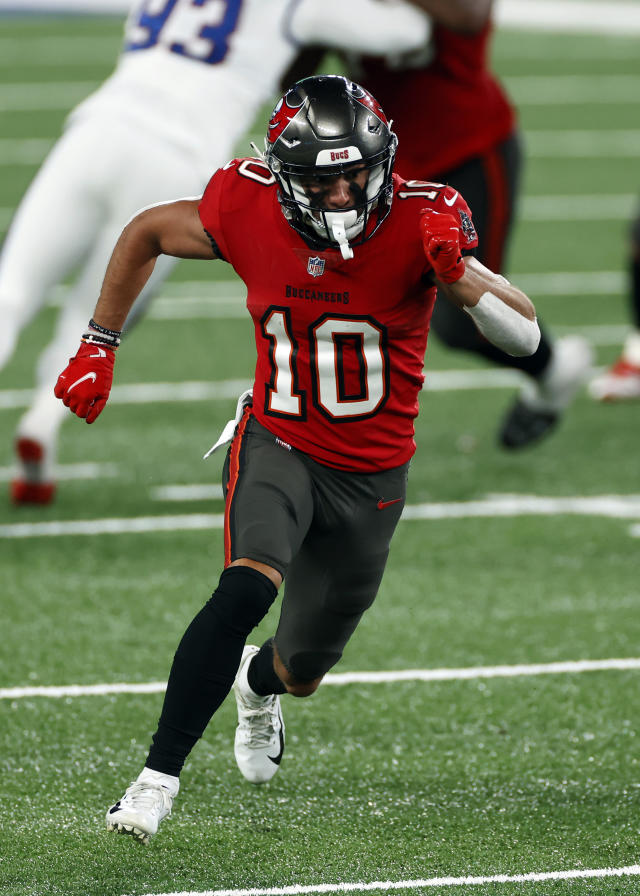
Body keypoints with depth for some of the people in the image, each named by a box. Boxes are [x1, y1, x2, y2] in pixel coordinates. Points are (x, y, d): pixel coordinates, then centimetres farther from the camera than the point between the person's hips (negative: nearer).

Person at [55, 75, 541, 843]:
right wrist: (96, 351, 3)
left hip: (371, 476, 1)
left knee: (302, 670, 17)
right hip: (278, 444, -1)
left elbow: (524, 338, -25)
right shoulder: (248, 211, -18)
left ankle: (257, 686, 56)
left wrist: (458, 271, -43)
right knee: (247, 588, -32)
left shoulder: (417, 220, -21)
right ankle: (157, 778, -25)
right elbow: (147, 232, 3)